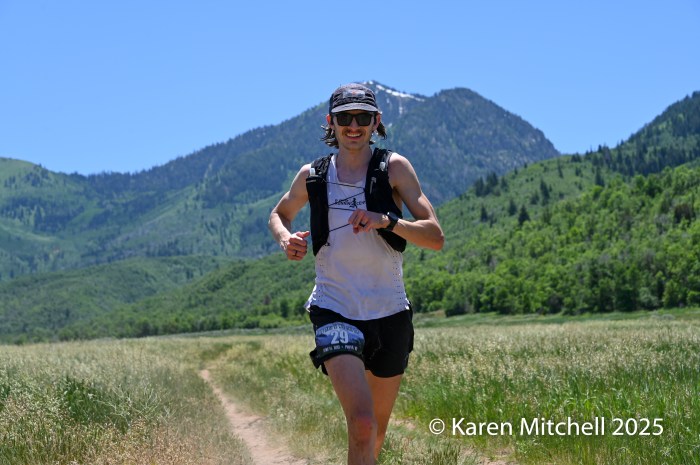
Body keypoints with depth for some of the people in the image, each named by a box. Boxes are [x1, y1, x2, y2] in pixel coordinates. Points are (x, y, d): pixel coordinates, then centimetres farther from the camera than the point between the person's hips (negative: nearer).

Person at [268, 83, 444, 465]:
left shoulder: (394, 168, -3)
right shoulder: (312, 176, 2)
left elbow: (435, 237, -9)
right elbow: (279, 214, 23)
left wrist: (386, 220, -26)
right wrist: (286, 239, 0)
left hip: (390, 314, 2)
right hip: (335, 313, -1)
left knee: (378, 427, 18)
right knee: (362, 423, -22)